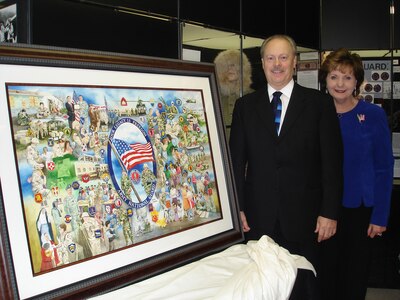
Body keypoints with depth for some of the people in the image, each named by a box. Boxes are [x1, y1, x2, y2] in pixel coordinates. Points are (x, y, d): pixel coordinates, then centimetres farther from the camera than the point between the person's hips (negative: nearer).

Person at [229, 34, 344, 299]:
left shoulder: (319, 103, 2)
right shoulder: (245, 105, 7)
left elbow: (332, 162, -1)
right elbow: (237, 160, 6)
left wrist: (329, 212, -5)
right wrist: (237, 207, 0)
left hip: (304, 217, -1)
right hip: (258, 216, 1)